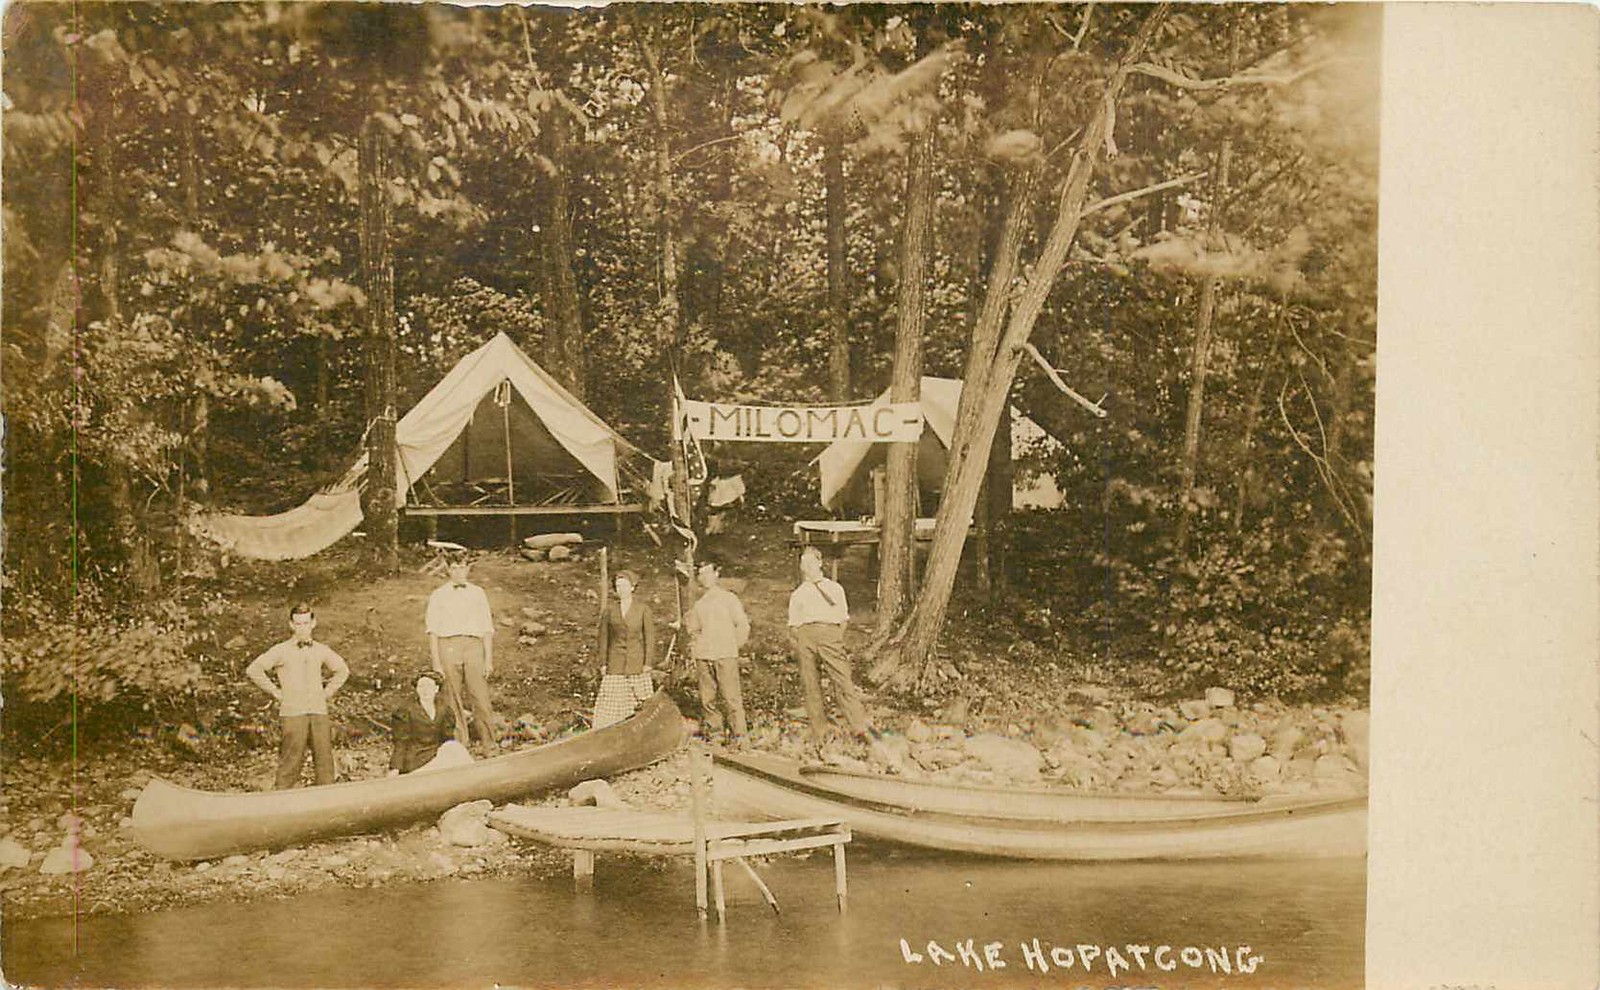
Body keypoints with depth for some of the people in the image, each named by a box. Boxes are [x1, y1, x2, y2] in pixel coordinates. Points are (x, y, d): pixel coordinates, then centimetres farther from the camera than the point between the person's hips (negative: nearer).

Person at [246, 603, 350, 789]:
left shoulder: (321, 650, 13)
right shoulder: (281, 651, 1)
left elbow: (342, 670, 27)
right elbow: (253, 670, -4)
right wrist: (275, 692, -4)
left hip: (319, 711, 3)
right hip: (292, 712, -3)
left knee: (325, 757, 1)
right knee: (292, 759, -6)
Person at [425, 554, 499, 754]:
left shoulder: (478, 593, 16)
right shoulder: (438, 595, 11)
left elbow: (487, 629, 15)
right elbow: (433, 631, 6)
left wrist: (489, 659, 7)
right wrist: (436, 662, -2)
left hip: (474, 646, 1)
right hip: (448, 646, -1)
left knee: (481, 699, -7)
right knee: (453, 702, 1)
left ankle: (490, 747, -2)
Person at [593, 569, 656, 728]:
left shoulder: (643, 609, 1)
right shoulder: (609, 609, 5)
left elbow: (650, 637, 2)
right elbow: (604, 637, 8)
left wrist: (648, 663, -4)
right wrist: (603, 663, 3)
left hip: (637, 663, -1)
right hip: (615, 664, 1)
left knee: (640, 701, -2)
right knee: (610, 701, -5)